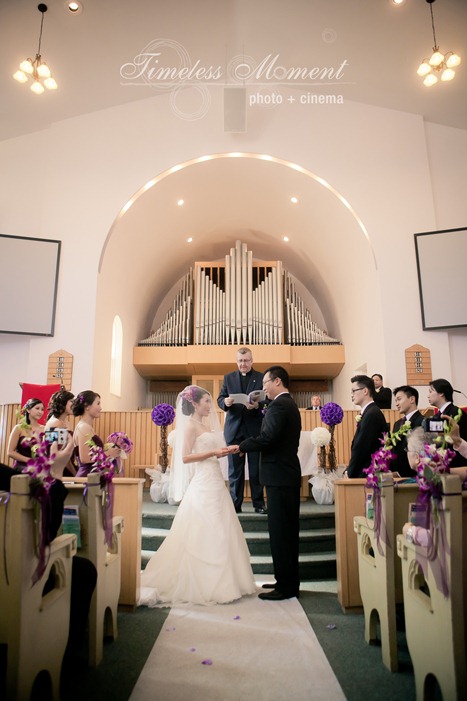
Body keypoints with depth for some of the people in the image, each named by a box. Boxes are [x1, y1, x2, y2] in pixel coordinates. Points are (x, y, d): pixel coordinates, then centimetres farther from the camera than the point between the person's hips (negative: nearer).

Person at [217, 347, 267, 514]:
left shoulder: (261, 378, 3)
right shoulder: (228, 378, 10)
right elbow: (220, 399, 6)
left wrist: (258, 405, -23)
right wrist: (225, 402, -17)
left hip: (255, 429, -2)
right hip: (234, 429, 2)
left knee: (256, 468, 6)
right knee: (235, 469, 7)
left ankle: (259, 504, 16)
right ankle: (235, 504, 15)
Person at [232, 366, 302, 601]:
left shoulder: (278, 406, -15)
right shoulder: (291, 405, 17)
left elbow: (267, 438, -25)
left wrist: (241, 447, -13)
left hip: (279, 476, -10)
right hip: (289, 475, 10)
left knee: (280, 531, -3)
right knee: (288, 531, 15)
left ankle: (285, 586, 6)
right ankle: (289, 582, 26)